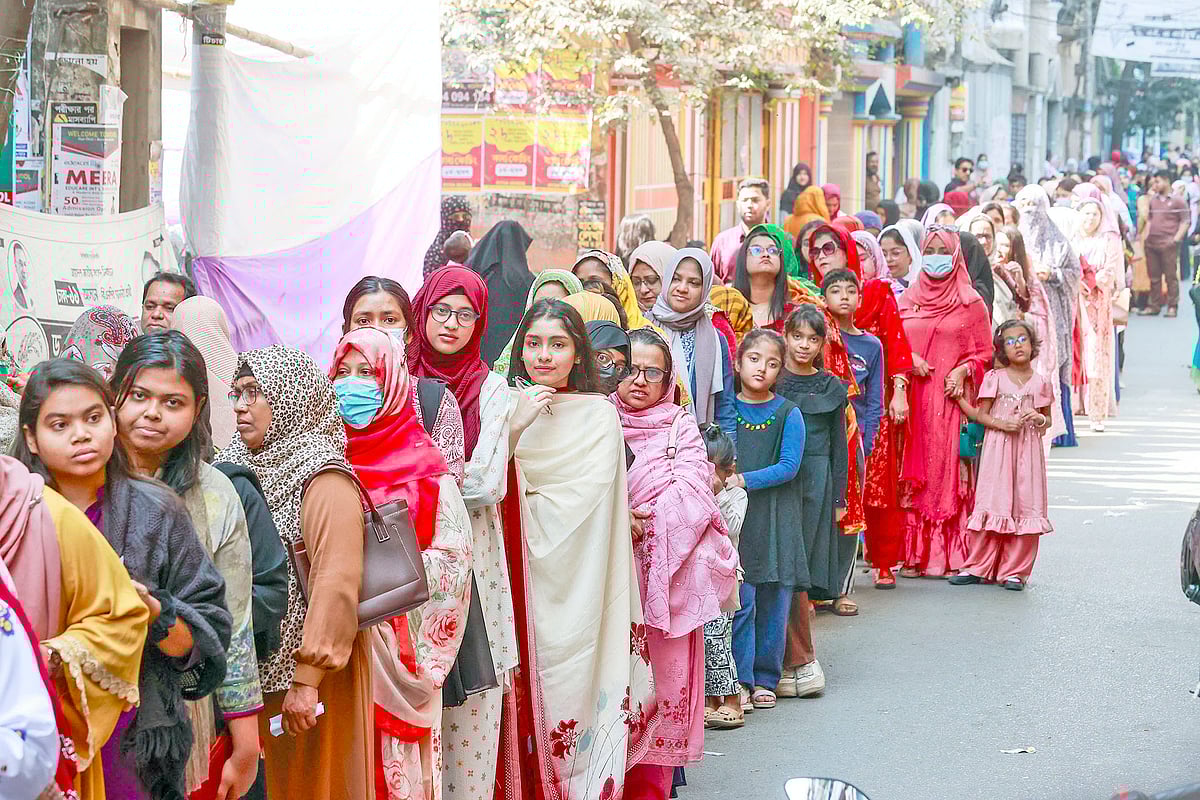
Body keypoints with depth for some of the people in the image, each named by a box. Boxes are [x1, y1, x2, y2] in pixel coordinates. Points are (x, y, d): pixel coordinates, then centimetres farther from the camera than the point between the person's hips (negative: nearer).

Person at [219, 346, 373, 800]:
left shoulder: (320, 477, -14)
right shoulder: (242, 466, 10)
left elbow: (336, 583, -21)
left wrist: (308, 679, -23)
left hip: (310, 672, -7)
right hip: (262, 666, 7)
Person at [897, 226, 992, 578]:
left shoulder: (971, 304, 5)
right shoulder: (907, 300, 13)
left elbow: (985, 353, 6)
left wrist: (963, 371, -11)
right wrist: (909, 359, -4)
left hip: (951, 399, -3)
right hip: (914, 399, 3)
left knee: (950, 470, -6)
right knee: (916, 472, 0)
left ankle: (950, 555, -2)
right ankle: (916, 554, 4)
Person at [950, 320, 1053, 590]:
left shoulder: (1041, 383, 7)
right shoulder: (994, 379, 2)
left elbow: (1047, 420, 14)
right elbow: (981, 415, 1)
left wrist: (1040, 419, -8)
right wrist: (1003, 423, -15)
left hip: (1028, 449, 2)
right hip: (998, 447, -2)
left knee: (1026, 505, -1)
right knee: (993, 505, -2)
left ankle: (1014, 570, 7)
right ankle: (977, 567, 7)